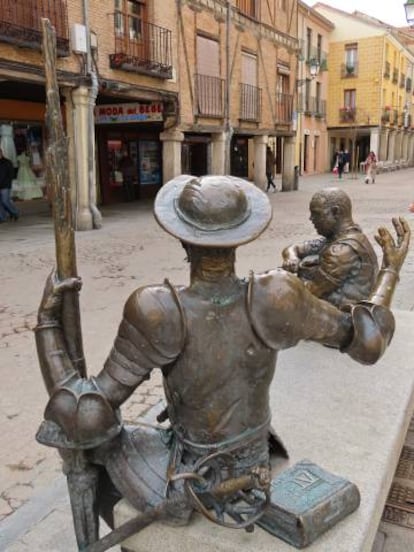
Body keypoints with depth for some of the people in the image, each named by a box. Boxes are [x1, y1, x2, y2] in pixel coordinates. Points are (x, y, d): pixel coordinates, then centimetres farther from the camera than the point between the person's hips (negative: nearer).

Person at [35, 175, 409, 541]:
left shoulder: (159, 316, -35)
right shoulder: (273, 301, -27)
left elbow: (86, 419, -30)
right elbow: (366, 340, -12)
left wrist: (48, 318, -25)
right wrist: (391, 270, 2)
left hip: (188, 487, -3)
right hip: (251, 471, 4)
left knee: (96, 435, 24)